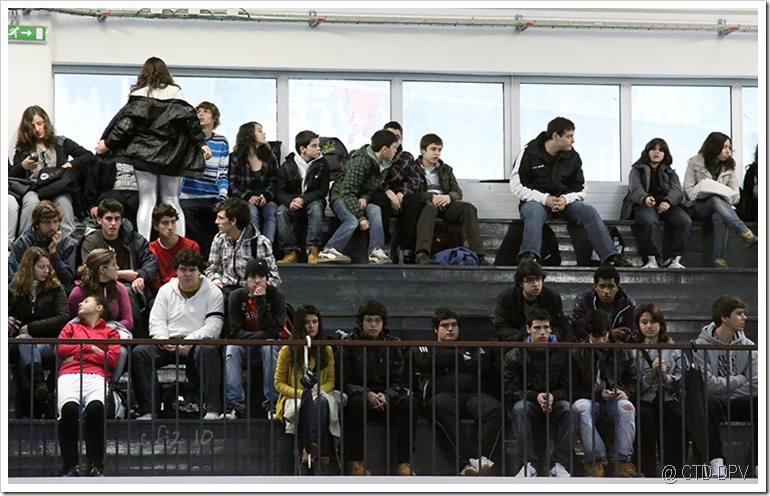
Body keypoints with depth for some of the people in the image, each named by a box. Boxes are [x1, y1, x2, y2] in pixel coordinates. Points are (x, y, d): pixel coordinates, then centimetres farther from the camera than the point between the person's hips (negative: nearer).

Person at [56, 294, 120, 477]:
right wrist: (91, 348, 11)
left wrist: (78, 353, 8)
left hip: (96, 376, -1)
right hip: (69, 374, 1)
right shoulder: (71, 327, 36)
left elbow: (112, 358, 9)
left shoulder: (110, 332, 28)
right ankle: (69, 466, -30)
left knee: (96, 407, -38)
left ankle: (96, 465, -30)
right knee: (69, 408, -36)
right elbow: (60, 349, 17)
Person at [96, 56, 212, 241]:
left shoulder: (139, 96, -2)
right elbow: (190, 119, -1)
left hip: (144, 154, -2)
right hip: (170, 155, 2)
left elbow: (126, 122, -7)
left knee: (147, 201, 0)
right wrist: (201, 143, 3)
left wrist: (108, 143, -2)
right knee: (172, 201, 9)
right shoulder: (175, 93, 3)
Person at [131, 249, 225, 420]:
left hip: (198, 342, -3)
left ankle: (212, 410, -39)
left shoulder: (213, 292, 7)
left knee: (208, 351, -38)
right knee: (139, 353, -23)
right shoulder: (166, 290, 18)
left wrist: (191, 340, -20)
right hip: (168, 344, 3)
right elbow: (156, 321, 9)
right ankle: (148, 411, -25)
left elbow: (214, 326, -6)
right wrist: (163, 340, -13)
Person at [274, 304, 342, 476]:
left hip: (321, 396, 2)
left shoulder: (327, 350, 14)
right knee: (309, 402, -38)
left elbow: (331, 380, 11)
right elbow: (279, 383, 3)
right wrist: (301, 393, -14)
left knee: (322, 403, -37)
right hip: (293, 401, -2)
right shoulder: (288, 351, 6)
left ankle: (311, 450, -44)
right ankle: (322, 460, -46)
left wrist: (317, 392, -13)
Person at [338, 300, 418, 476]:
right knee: (357, 403, -38)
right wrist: (367, 394, -20)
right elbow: (344, 382, -3)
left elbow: (399, 380, 5)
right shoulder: (350, 344, 2)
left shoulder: (393, 344, 9)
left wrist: (386, 395, -17)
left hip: (388, 397, 2)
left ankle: (405, 464, -29)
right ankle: (356, 463, -29)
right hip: (359, 394, -2)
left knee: (409, 402, -28)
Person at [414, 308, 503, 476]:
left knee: (494, 409, -34)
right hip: (442, 394, -2)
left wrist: (452, 363, 9)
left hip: (474, 393, 2)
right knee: (441, 406, -41)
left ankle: (474, 463, -48)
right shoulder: (427, 349, 30)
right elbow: (425, 363, 4)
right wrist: (460, 358, 10)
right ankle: (475, 458, -50)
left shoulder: (473, 348, 33)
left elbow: (485, 367, 12)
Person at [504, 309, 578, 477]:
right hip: (529, 402, -1)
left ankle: (560, 464, -32)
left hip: (555, 402, 1)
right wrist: (536, 396, -20)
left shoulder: (562, 353, 5)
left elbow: (568, 387, 2)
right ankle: (529, 464, -36)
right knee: (520, 409, -36)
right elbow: (511, 390, -3)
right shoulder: (514, 356, 3)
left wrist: (553, 396, -20)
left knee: (571, 410, -33)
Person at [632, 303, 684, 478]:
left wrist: (665, 376, -10)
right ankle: (648, 471, -27)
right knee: (646, 417, -35)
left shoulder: (673, 348, 14)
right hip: (643, 400, -2)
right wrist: (652, 373, -13)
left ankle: (674, 468, -23)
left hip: (667, 398, 2)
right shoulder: (632, 349, 6)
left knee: (678, 416, -31)